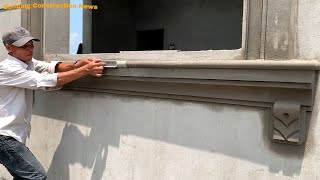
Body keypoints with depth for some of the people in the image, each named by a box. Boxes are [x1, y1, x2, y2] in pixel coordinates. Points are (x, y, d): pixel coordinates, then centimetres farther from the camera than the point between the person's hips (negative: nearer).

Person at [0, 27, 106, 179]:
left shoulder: (28, 62, 7)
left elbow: (52, 67, -7)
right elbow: (45, 82, -27)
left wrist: (78, 64, -26)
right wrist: (85, 70, -29)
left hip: (15, 135, 9)